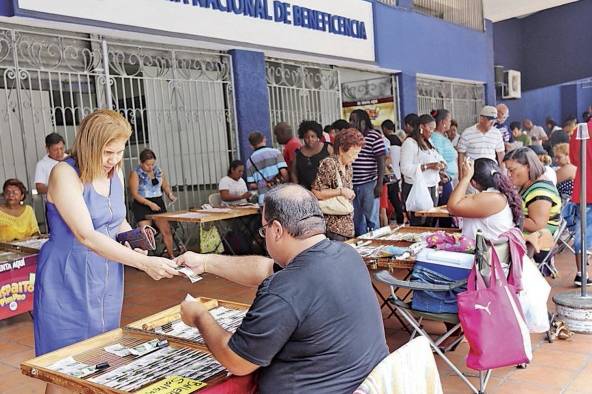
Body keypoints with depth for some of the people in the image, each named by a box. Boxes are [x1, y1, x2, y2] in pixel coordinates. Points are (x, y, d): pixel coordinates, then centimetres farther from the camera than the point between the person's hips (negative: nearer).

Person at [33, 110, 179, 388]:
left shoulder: (115, 173, 4)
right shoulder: (65, 174, -17)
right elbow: (86, 236, -26)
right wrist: (144, 263, -30)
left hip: (107, 280, 7)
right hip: (68, 284, -7)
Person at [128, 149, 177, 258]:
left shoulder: (158, 171, 8)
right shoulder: (135, 174, -7)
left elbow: (165, 185, 20)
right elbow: (135, 194, -11)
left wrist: (170, 194, -1)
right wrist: (150, 203, -18)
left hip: (158, 204, 4)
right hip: (142, 206, -4)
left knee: (166, 230, -3)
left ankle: (172, 256, 6)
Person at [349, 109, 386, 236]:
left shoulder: (375, 137, -8)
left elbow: (381, 162, -9)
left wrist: (379, 184, -14)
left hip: (368, 184, -6)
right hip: (352, 185, 6)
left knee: (371, 218, 2)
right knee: (357, 219, 13)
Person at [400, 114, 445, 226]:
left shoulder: (428, 143, 19)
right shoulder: (410, 143, -8)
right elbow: (405, 169, -17)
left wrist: (440, 163, 5)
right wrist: (428, 166, -19)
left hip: (432, 187, 8)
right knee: (420, 224, -9)